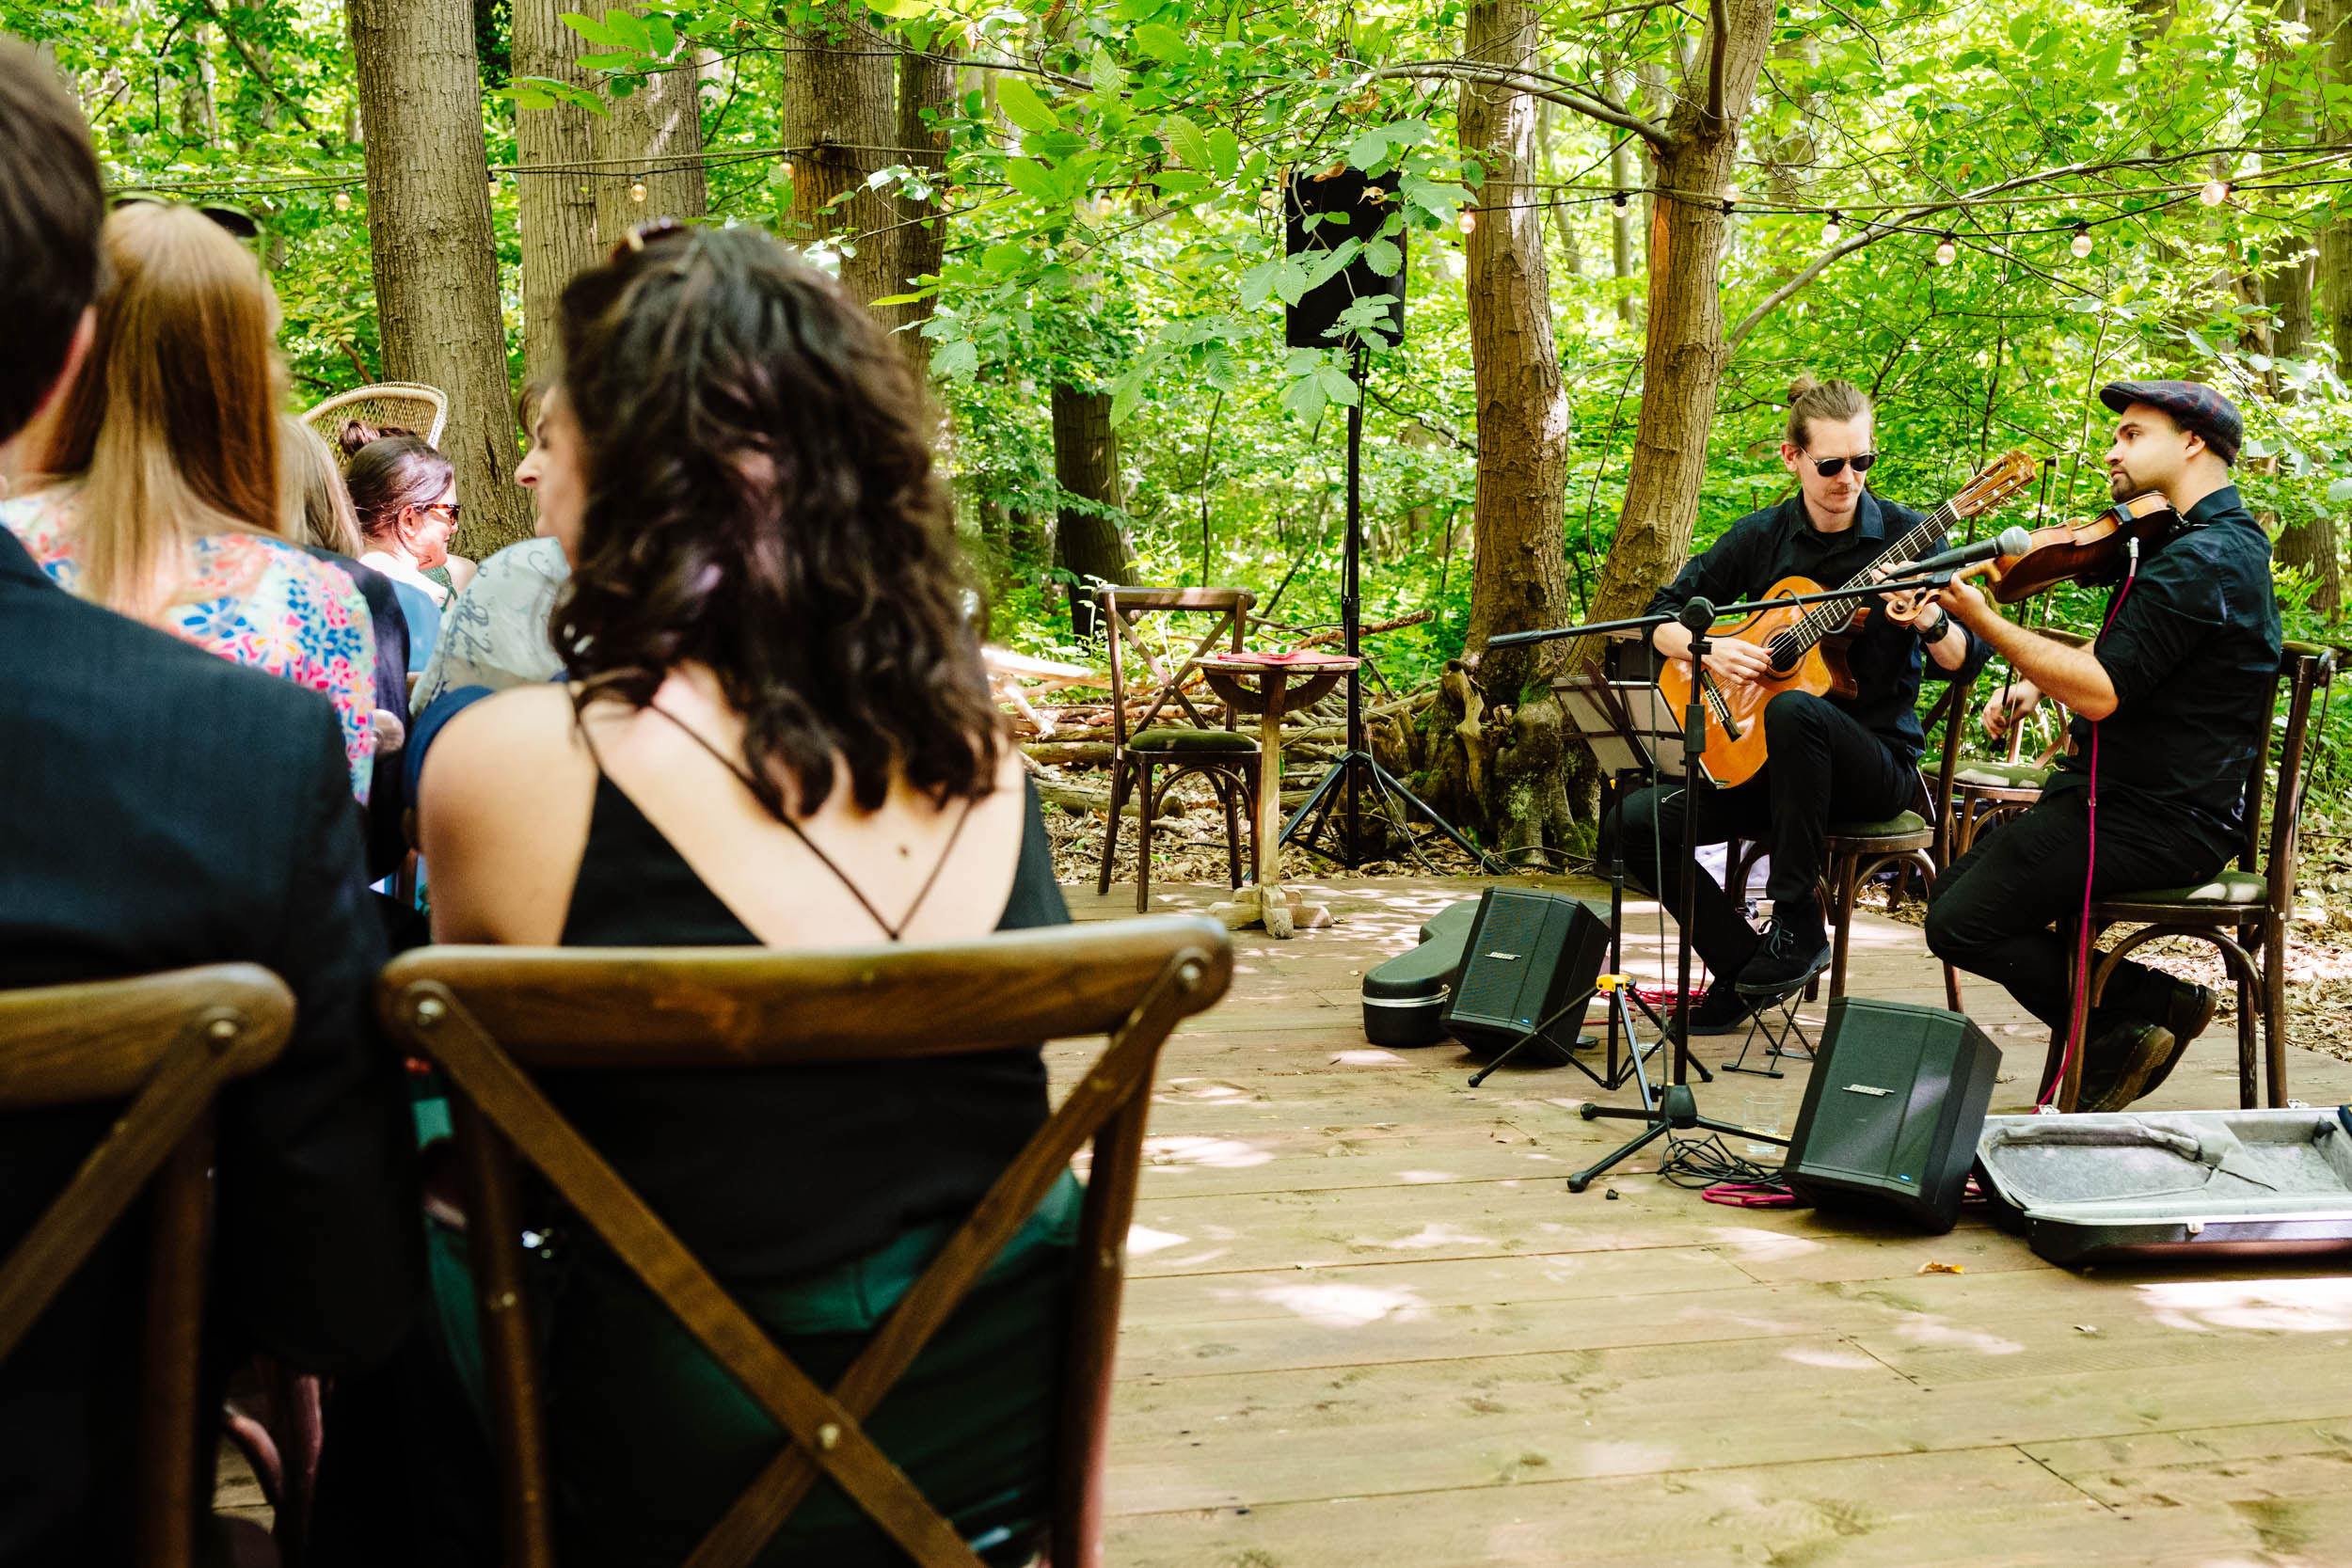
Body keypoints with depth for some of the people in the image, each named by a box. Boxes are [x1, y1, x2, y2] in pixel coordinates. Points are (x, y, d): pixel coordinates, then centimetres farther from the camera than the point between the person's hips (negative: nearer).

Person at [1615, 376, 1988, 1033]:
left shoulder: (1907, 536, -4)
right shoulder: (1761, 536, 4)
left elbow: (1965, 662, -6)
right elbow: (1663, 616, 9)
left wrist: (1931, 623, -27)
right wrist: (1707, 649, -11)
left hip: (1877, 762, -4)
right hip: (1751, 753, 4)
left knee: (1795, 709, -38)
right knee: (1639, 820, -14)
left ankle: (1797, 928, -28)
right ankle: (1743, 967, -1)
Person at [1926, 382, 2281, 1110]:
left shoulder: (2203, 560, -21)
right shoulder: (2216, 540, 15)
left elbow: (2101, 690, -27)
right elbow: (2124, 656, 24)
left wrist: (1983, 621, -24)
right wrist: (2039, 681, 6)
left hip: (2154, 823, -11)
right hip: (2155, 800, 11)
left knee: (1961, 926, -13)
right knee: (1955, 889, 11)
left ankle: (2149, 1005, -1)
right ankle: (2121, 1030, 8)